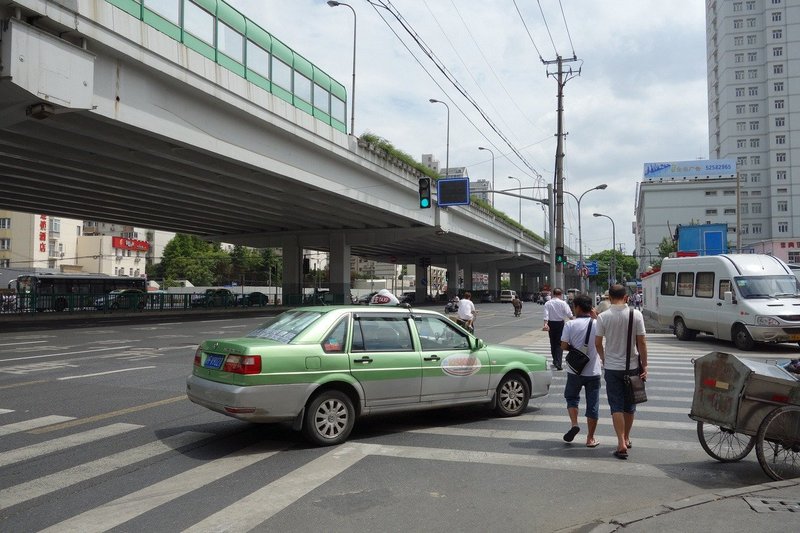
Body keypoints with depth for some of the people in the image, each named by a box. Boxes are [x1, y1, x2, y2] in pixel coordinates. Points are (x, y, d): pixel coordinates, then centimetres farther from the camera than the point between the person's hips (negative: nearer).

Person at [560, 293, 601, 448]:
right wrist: (594, 316, 17)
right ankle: (590, 438, 15)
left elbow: (563, 346, -13)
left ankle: (574, 424, 2)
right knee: (592, 404, 9)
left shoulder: (570, 324, -11)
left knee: (571, 397, 21)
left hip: (575, 370, -1)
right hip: (593, 371, 1)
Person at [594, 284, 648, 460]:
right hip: (632, 366, 1)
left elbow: (598, 343, -4)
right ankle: (627, 438, 31)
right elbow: (641, 343, -7)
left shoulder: (603, 317, -9)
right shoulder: (636, 315, -8)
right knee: (629, 405, 17)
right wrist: (644, 366, 1)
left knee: (616, 406, 4)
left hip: (612, 367, -1)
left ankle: (621, 443, -4)